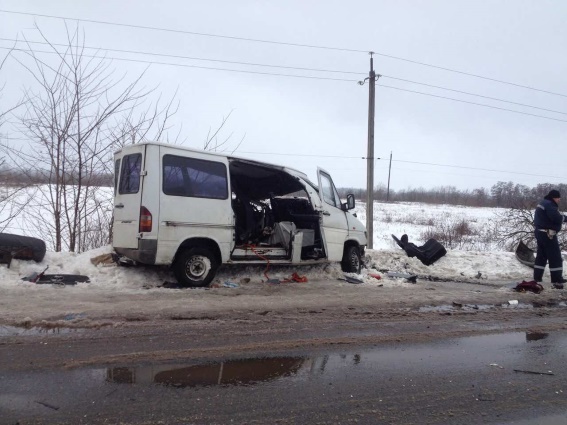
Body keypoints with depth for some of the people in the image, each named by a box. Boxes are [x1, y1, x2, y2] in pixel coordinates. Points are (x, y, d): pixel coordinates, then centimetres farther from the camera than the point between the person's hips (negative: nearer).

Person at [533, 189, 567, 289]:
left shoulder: (543, 203, 17)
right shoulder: (549, 205, -16)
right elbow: (557, 218, -26)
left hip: (540, 232, 10)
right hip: (548, 234, -10)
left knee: (541, 256, 14)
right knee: (555, 257, -5)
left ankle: (537, 278, 16)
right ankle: (557, 280, -4)